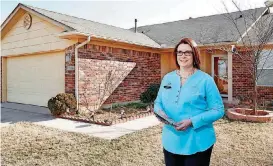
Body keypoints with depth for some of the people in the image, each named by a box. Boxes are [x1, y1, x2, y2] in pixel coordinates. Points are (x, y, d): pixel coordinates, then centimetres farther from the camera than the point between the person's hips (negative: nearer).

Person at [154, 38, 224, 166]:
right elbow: (158, 102, 13)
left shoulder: (205, 80, -8)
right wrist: (160, 112, -11)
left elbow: (218, 110, -10)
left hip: (197, 144, -4)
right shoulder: (167, 78, 6)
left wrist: (192, 121, -21)